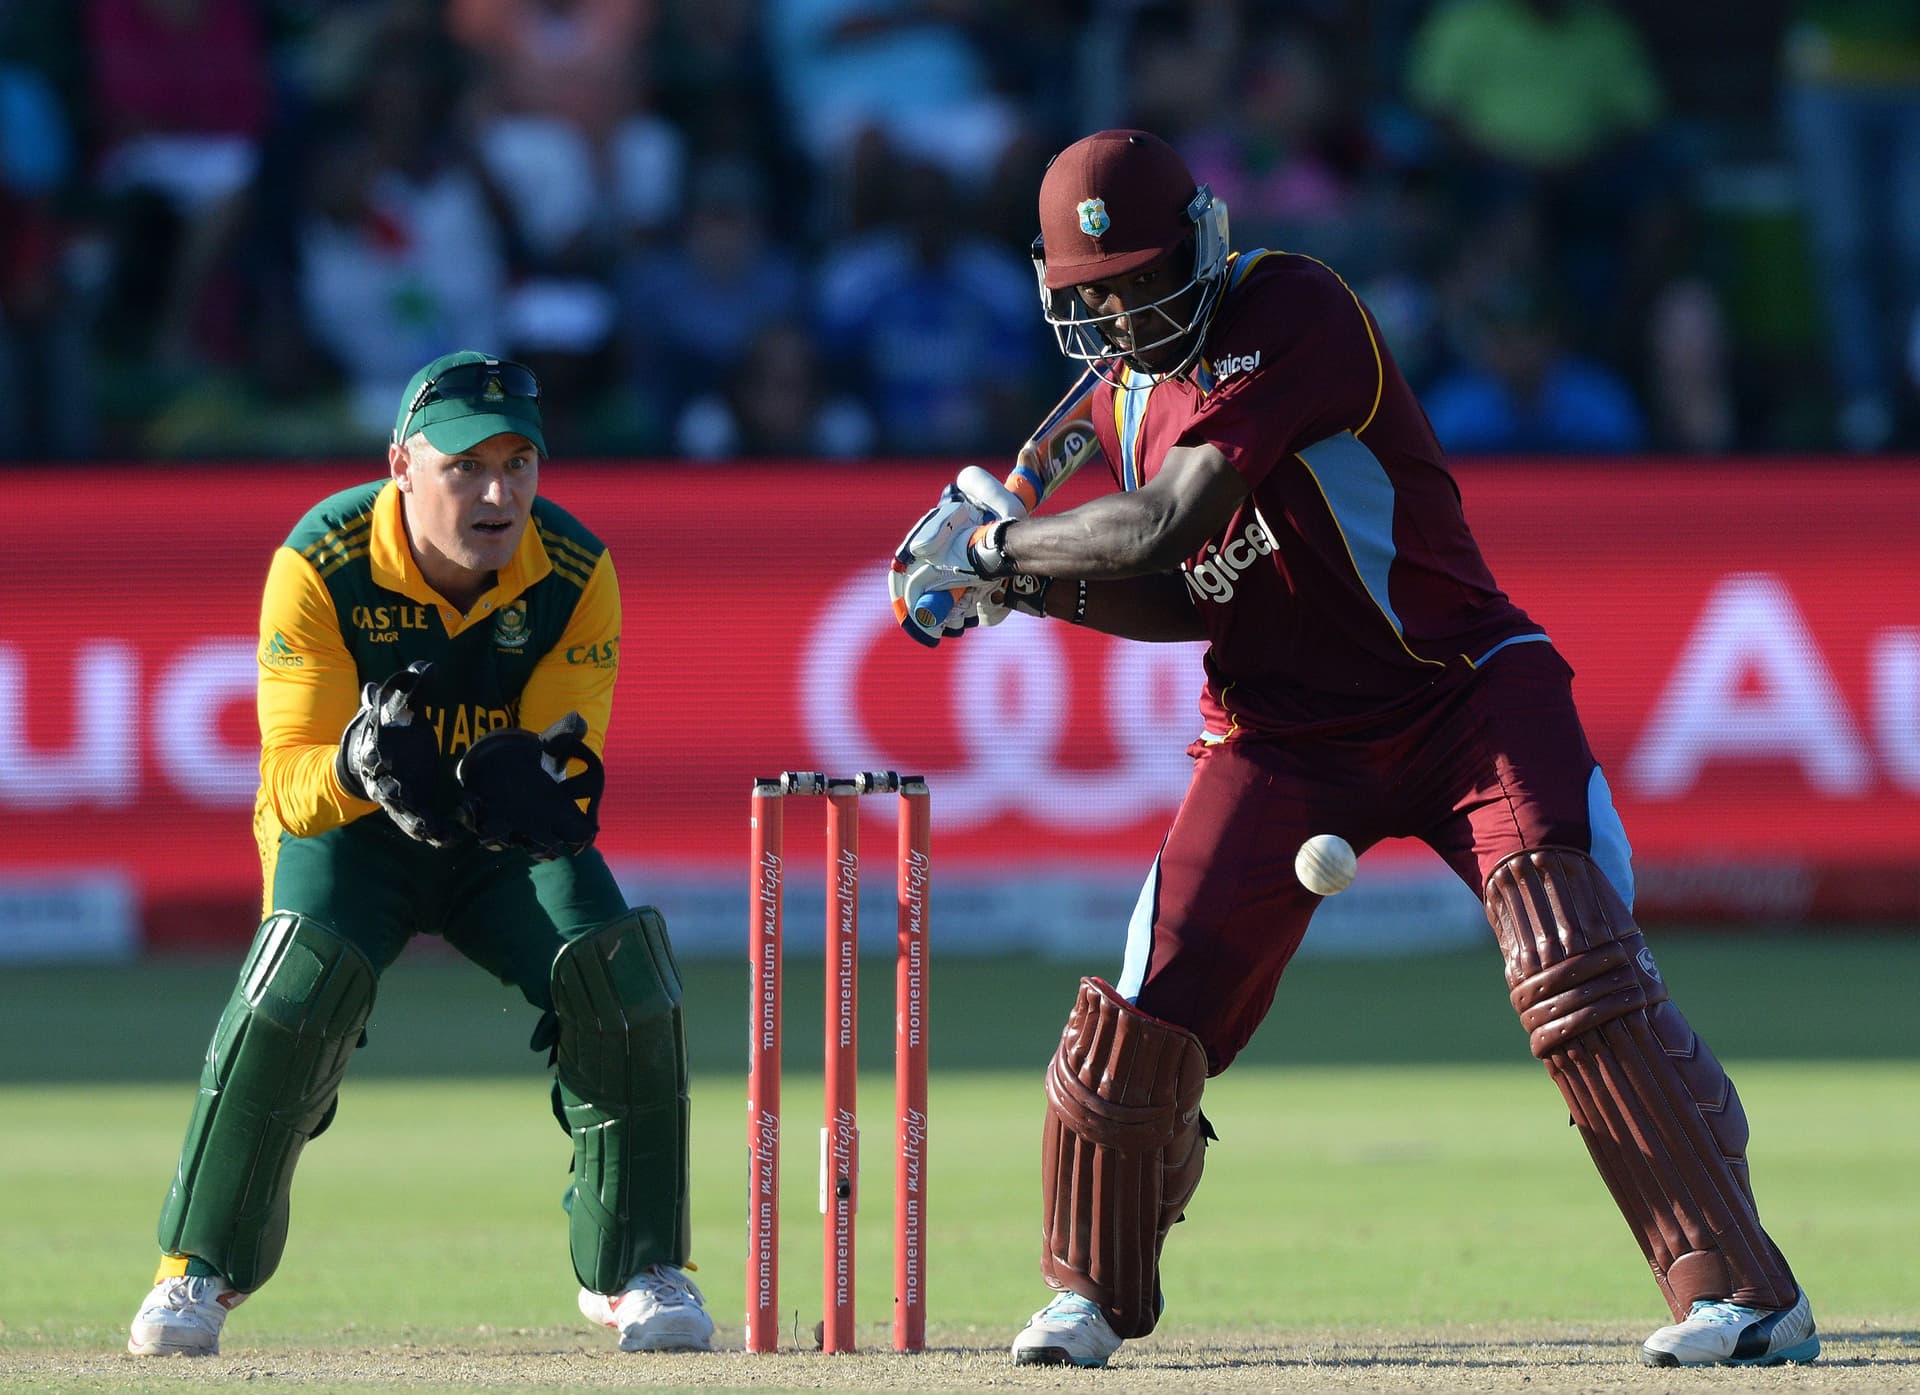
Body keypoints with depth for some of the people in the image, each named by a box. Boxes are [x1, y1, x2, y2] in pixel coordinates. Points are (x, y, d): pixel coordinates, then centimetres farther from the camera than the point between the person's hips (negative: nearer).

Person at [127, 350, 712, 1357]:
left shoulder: (576, 574, -16)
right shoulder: (320, 565, -23)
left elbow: (565, 759, -15)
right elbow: (291, 782, -25)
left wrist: (540, 784, -41)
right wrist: (358, 766, -49)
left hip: (511, 847, 2)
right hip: (348, 827, -2)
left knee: (620, 974, -22)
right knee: (304, 976, -29)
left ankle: (635, 1267, -3)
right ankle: (199, 1268, -13)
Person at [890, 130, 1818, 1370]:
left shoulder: (1293, 314, -19)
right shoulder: (1128, 395, 7)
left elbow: (1169, 527, -26)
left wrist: (990, 541, -14)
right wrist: (1035, 587, -2)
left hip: (1458, 697, -6)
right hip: (1282, 740, 6)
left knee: (1577, 968, -21)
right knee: (1151, 1013, -2)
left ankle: (1744, 1290, -19)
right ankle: (1092, 1294, 21)